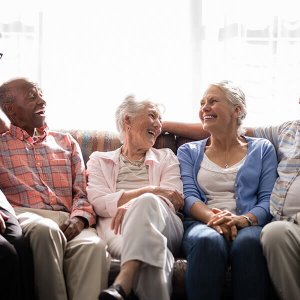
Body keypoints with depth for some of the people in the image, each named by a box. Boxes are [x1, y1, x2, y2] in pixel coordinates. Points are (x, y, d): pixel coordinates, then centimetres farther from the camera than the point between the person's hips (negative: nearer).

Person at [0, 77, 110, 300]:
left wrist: (79, 218, -7)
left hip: (67, 220, 2)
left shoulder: (67, 142, 26)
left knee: (93, 245, -34)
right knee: (46, 230, -39)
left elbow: (83, 191, 16)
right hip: (24, 215, -2)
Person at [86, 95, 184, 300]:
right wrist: (148, 190, -7)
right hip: (117, 225, -1)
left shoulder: (166, 158, 27)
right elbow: (98, 203, 4)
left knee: (147, 203, -38)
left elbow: (171, 200, 7)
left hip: (164, 224, 1)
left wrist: (133, 207, -15)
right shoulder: (99, 160, 24)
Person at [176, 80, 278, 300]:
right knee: (208, 241, -37)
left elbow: (268, 199, 6)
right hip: (202, 224, 1)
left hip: (250, 225, 0)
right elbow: (188, 196, 6)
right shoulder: (188, 152, 21)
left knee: (248, 243, -38)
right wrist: (213, 217, -16)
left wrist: (243, 219, -16)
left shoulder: (262, 149, 18)